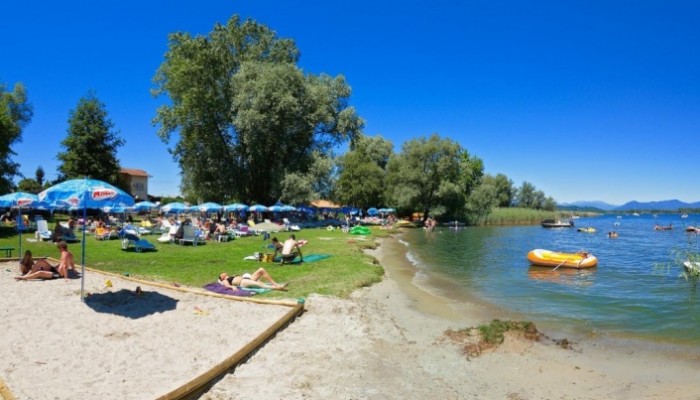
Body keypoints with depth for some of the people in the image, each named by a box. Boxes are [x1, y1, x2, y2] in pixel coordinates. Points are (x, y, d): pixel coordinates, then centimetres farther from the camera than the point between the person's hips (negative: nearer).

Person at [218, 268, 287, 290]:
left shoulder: (234, 277, 37)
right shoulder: (225, 281, 17)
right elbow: (227, 285, -3)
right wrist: (232, 286, -27)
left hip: (248, 278, 7)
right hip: (243, 282, -7)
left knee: (261, 270, -14)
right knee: (258, 283, -35)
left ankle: (275, 284, -22)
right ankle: (276, 287, -53)